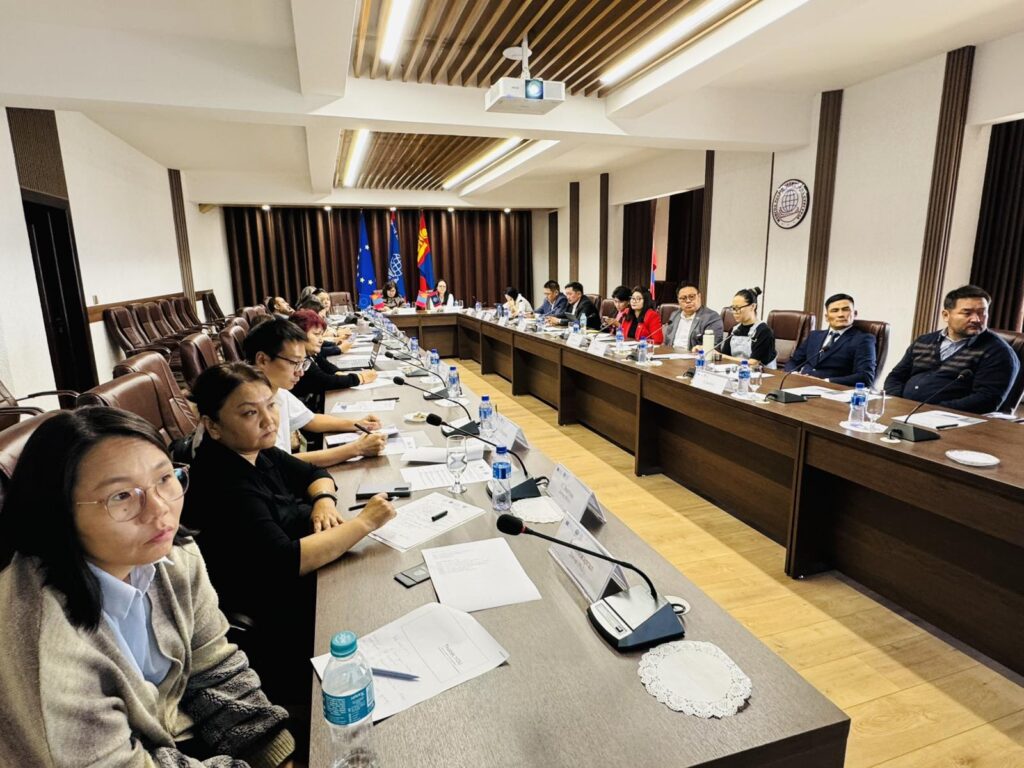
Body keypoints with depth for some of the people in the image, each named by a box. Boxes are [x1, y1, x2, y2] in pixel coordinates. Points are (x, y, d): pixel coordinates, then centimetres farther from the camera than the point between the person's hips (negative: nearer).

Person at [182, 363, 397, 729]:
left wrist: (324, 501, -10)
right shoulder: (222, 486, -26)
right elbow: (285, 562, -32)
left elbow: (313, 474, 12)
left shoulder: (254, 452, -1)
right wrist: (364, 522, -27)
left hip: (300, 588, 8)